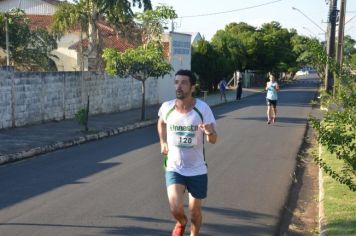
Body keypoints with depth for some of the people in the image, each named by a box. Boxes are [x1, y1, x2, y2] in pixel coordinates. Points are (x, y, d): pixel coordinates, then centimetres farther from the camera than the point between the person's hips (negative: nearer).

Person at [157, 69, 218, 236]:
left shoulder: (203, 108, -15)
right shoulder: (166, 107, -8)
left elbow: (213, 140, -15)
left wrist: (209, 132, -37)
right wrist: (163, 143, 9)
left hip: (197, 170, 0)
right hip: (174, 168, 1)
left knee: (195, 211, 11)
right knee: (176, 209, -15)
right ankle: (181, 222, 22)